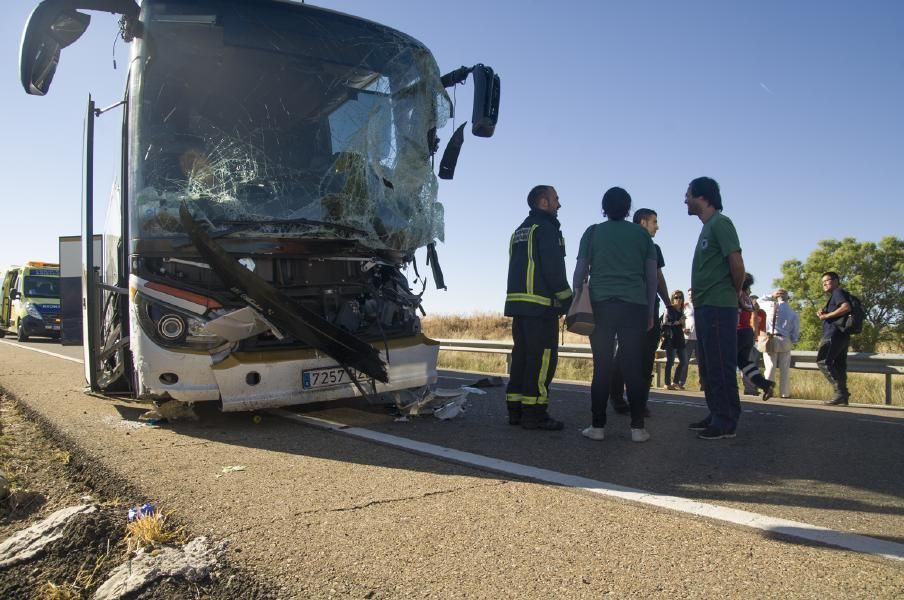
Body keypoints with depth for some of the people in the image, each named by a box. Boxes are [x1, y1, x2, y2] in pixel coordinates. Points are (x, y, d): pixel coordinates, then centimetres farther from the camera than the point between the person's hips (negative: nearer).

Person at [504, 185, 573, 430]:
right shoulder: (546, 227, -6)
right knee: (542, 358, -6)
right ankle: (534, 413, -7)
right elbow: (553, 269, -15)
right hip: (541, 303, -9)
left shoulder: (520, 231, 22)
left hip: (517, 300, 9)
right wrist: (567, 300, -8)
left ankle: (515, 410, 11)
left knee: (522, 355, 10)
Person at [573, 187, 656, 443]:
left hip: (600, 305, 0)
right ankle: (637, 427, 2)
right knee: (634, 367, 1)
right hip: (635, 306, 1)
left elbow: (580, 272, 5)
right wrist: (650, 311, 16)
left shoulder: (593, 232, 8)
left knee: (602, 367, 0)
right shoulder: (642, 234, 12)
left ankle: (597, 426, 1)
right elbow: (652, 276, 11)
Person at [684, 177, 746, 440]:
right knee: (708, 368, 13)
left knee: (720, 367, -5)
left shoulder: (720, 223, -9)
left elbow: (737, 265, -16)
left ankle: (726, 423, 1)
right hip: (704, 307, 10)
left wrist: (734, 293, -2)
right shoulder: (707, 228, 19)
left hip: (718, 308, -10)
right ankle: (716, 416, 21)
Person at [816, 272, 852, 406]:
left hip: (834, 334, -10)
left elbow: (846, 307, -20)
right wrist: (823, 313, 9)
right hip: (842, 335, 10)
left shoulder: (838, 292, -2)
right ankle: (842, 397, 4)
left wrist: (827, 315, -16)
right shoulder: (834, 296, 26)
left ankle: (840, 391, -18)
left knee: (823, 361, -13)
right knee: (839, 365, 6)